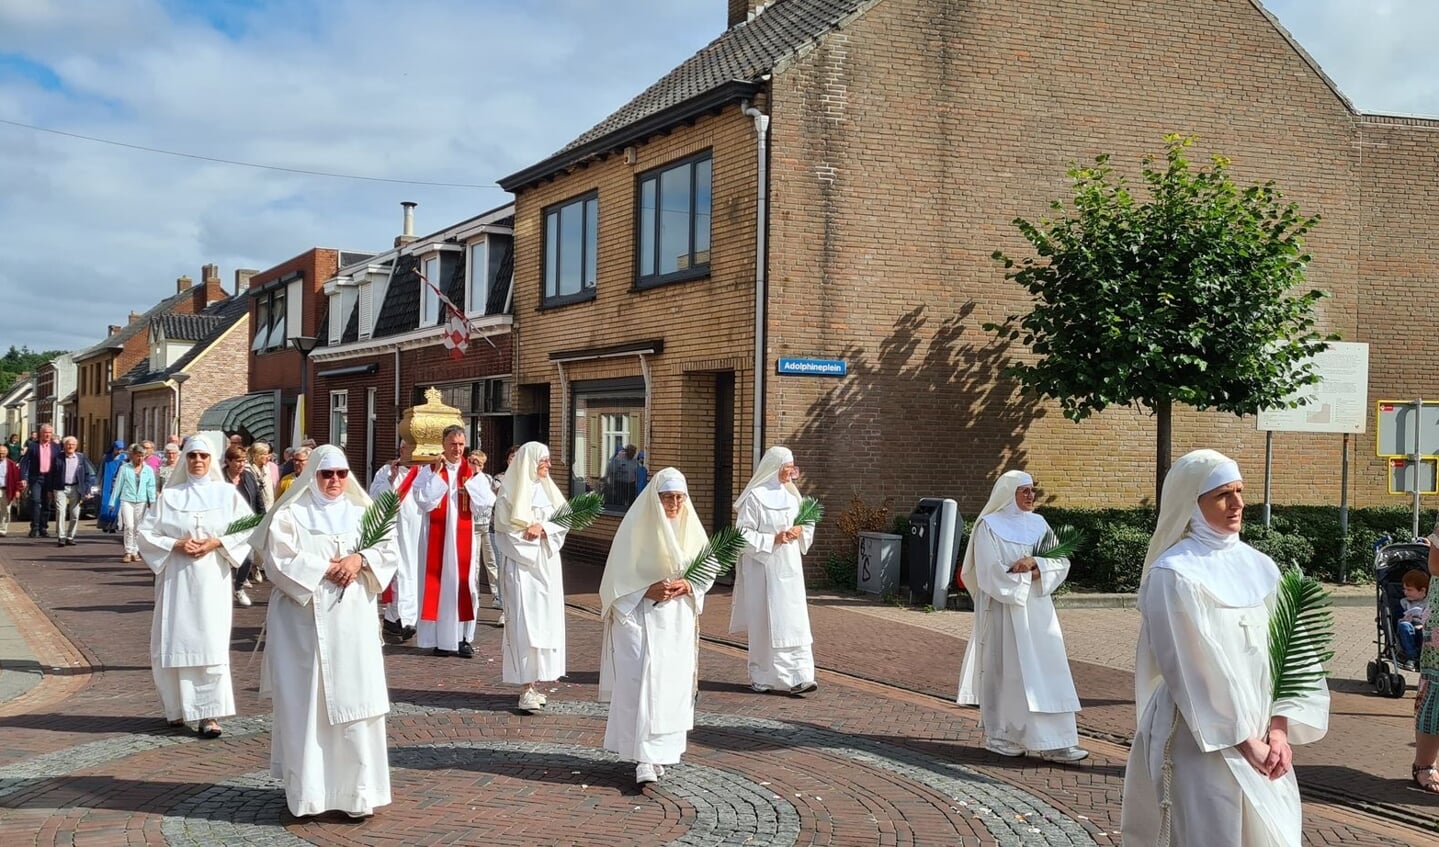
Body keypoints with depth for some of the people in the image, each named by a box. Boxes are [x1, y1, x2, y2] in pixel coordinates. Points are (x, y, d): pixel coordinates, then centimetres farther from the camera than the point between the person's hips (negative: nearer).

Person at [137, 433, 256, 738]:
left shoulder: (227, 493, 5)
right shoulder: (169, 496, 6)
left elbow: (249, 529, 3)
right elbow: (146, 532, 5)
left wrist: (218, 543, -10)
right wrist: (176, 545, -10)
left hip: (212, 578, -1)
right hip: (176, 577, 1)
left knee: (210, 642, -6)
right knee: (175, 642, 2)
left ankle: (208, 714, -5)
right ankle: (177, 707, 18)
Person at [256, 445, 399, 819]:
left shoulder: (363, 512, 13)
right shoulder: (290, 515, 3)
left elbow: (390, 550, 5)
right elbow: (280, 561, -9)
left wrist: (360, 559, -13)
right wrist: (325, 569, -13)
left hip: (352, 623, 2)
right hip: (304, 623, -2)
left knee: (354, 702, -1)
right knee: (304, 704, -1)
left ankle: (357, 791, 5)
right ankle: (305, 791, 8)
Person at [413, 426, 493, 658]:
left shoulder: (472, 472, 7)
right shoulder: (429, 471, 1)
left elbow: (487, 501, -4)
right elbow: (423, 501, -13)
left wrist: (469, 480, -12)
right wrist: (437, 474, -14)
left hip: (463, 536, 2)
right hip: (437, 536, -2)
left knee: (464, 583, 1)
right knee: (439, 583, 0)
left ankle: (463, 637, 8)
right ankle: (440, 639, 6)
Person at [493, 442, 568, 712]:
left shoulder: (549, 489, 12)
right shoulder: (510, 491, -4)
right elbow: (505, 527, -7)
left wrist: (543, 528, -11)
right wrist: (530, 532, -9)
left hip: (547, 564, 6)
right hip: (521, 563, -6)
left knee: (545, 620, 5)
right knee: (524, 621, -11)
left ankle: (534, 682, 12)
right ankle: (526, 688, -13)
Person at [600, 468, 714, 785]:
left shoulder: (691, 529, 4)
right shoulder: (636, 528, -7)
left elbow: (707, 573, 9)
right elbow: (618, 577, -5)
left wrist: (687, 586, -10)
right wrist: (648, 590, -19)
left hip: (677, 620, 4)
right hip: (640, 617, -4)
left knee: (672, 684, 5)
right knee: (641, 683, -10)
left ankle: (660, 752, 19)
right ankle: (644, 759, -9)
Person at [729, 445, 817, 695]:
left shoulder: (791, 495, 10)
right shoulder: (755, 496, -9)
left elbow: (807, 525, 19)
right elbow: (743, 534, -10)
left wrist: (799, 531, -3)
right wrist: (773, 540, -18)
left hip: (789, 569, 5)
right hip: (763, 569, -5)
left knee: (794, 622, -1)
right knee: (764, 622, 1)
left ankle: (797, 677, -2)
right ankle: (761, 677, 14)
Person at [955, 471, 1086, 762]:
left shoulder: (1039, 523, 11)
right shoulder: (990, 525, -5)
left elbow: (1062, 562, 5)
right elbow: (991, 572, -13)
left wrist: (1035, 562, -14)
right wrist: (1030, 576, -9)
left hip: (1037, 610, 5)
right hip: (1003, 610, -5)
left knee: (1047, 671, 0)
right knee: (1005, 671, 1)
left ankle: (1054, 743, 2)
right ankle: (999, 737, 15)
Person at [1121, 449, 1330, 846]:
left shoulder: (1260, 568, 6)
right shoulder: (1173, 575, -12)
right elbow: (1190, 670, -14)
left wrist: (1279, 730, -4)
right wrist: (1243, 741, -12)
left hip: (1261, 741, 6)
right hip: (1202, 742, -6)